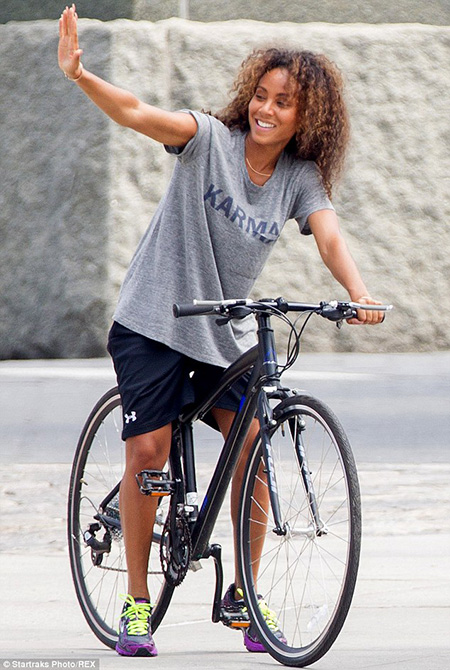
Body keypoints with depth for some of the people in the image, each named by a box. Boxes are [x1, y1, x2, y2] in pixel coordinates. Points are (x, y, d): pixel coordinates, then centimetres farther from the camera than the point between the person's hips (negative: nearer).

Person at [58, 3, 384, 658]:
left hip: (226, 332, 3)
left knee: (252, 438, -12)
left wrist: (359, 295, -37)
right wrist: (78, 74, -43)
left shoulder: (300, 178, -3)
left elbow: (329, 236, -18)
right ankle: (137, 602, 3)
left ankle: (244, 593, 4)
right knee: (149, 448, -10)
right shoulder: (211, 138, -12)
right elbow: (137, 113, -25)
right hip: (153, 321, -3)